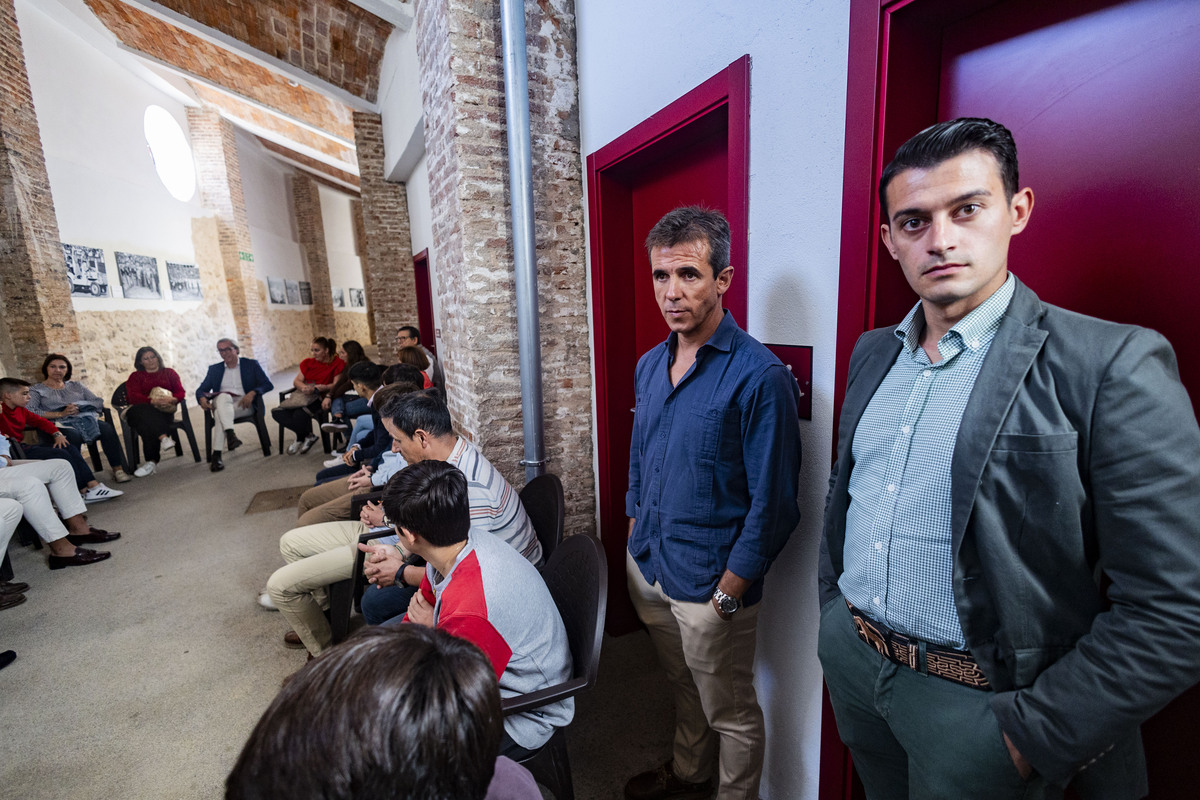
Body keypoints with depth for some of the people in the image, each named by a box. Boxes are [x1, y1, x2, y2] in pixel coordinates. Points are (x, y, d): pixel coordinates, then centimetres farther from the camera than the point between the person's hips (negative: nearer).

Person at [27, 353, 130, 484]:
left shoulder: (76, 385, 27)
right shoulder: (36, 390, 17)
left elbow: (99, 402, 15)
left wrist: (79, 407, -4)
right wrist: (61, 414, -13)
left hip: (86, 419, 3)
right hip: (61, 424, -3)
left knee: (107, 428, -31)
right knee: (73, 435, -39)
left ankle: (118, 469, -31)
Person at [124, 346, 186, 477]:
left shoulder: (169, 372, 24)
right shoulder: (135, 376, 23)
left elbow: (181, 392, 10)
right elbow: (134, 397, 3)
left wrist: (172, 399, -16)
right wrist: (153, 401, -19)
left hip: (164, 411, 0)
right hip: (143, 410, 1)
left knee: (148, 426, -34)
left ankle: (151, 461, -41)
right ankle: (163, 438, -55)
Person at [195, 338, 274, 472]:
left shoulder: (251, 364, 12)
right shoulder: (214, 369, 21)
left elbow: (268, 384, 1)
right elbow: (201, 389, 14)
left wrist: (252, 393, -20)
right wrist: (202, 398, -11)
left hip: (244, 405, -2)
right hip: (221, 404, 2)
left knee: (220, 414, -33)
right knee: (223, 396, -35)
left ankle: (217, 455, -39)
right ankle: (230, 435, -51)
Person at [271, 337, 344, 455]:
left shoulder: (337, 363, 2)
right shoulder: (308, 363, 17)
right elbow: (296, 381, 10)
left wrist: (324, 387, -27)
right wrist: (304, 387, -14)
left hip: (319, 397, -6)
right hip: (303, 394, 6)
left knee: (300, 414, -32)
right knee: (278, 413, -19)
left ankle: (300, 439, 1)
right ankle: (308, 436, -9)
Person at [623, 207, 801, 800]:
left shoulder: (759, 376, -21)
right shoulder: (649, 365, 2)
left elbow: (772, 503, -18)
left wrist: (728, 591, -15)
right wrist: (637, 542, 11)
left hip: (711, 585, -7)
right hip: (646, 569, 7)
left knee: (731, 715, 18)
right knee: (684, 688, 30)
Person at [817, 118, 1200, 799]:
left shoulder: (1114, 366, -16)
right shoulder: (873, 353, 1)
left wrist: (1033, 738, -14)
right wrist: (833, 605, 10)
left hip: (977, 702, -5)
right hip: (849, 661, 5)